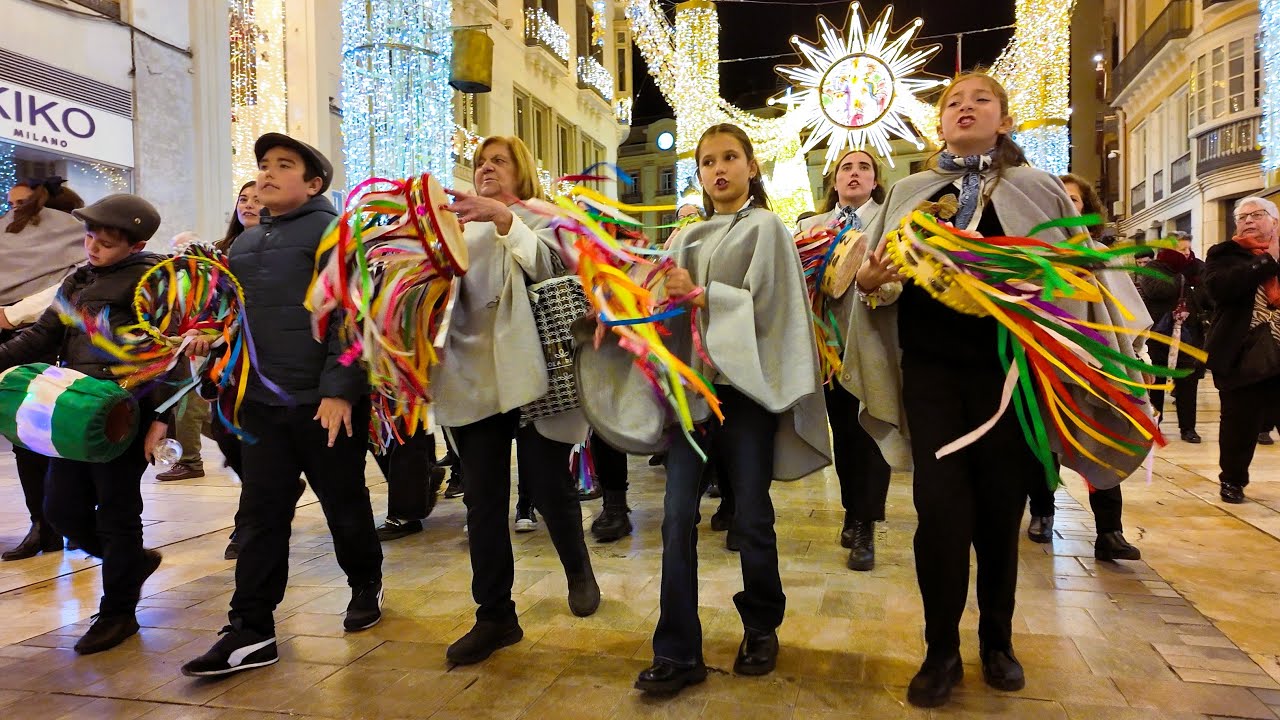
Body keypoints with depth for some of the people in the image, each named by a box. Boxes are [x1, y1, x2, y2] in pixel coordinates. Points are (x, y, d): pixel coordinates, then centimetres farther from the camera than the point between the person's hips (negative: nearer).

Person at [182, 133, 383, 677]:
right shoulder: (245, 244, 16)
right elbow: (235, 318, 21)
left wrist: (339, 389, -20)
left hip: (325, 401, -6)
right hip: (262, 403, 6)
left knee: (344, 503, 9)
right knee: (259, 515, 5)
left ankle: (366, 586, 31)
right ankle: (251, 631, 13)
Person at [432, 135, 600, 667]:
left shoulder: (541, 216, 8)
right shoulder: (463, 225, 19)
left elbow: (549, 265, -13)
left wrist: (504, 219, -25)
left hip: (531, 374, -3)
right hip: (473, 377, 4)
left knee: (548, 487, 0)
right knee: (483, 499, 4)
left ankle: (579, 572, 30)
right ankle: (494, 615, 16)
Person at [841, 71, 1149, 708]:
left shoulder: (1038, 191, 7)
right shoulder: (910, 193, 11)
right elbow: (875, 275, 11)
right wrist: (869, 280, -11)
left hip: (1009, 367, 0)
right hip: (931, 367, 0)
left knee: (1001, 506, 8)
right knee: (940, 506, -4)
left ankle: (997, 641, 29)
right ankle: (941, 651, 14)